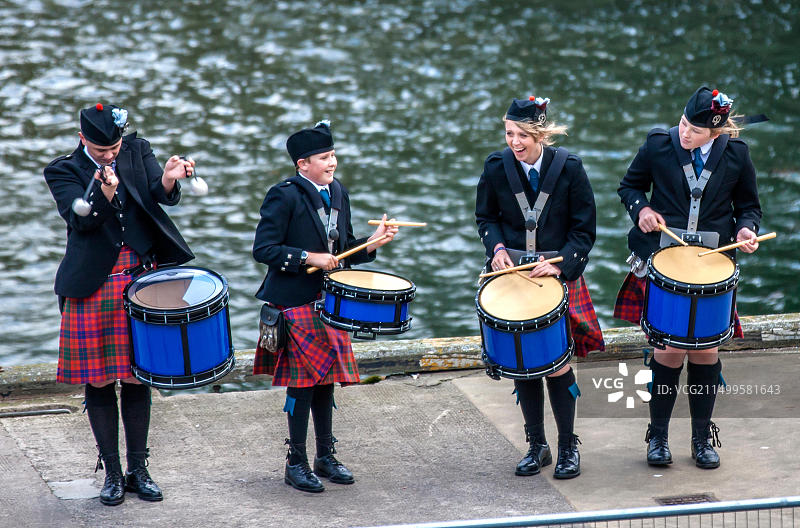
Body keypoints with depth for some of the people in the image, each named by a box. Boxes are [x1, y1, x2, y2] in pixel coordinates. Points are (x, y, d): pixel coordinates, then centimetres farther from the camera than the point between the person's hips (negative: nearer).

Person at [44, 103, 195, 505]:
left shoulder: (137, 152, 6)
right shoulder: (63, 171, -1)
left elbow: (163, 197, -8)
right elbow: (80, 220, -16)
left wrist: (169, 180, -31)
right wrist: (104, 193, -34)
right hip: (93, 288, -2)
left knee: (137, 378, 7)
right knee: (99, 381, 3)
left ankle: (138, 470, 17)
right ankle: (112, 473, 13)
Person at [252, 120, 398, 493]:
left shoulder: (338, 192, 9)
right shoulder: (284, 196, -13)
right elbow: (263, 249, -17)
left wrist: (372, 242, -3)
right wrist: (308, 258, -22)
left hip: (328, 301, 7)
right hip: (296, 304, -7)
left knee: (325, 378, 12)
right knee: (303, 380, -4)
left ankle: (326, 457, 23)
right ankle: (296, 464, 6)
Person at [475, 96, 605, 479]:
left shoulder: (568, 168, -9)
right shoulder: (496, 167, -4)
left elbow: (584, 229, -4)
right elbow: (486, 216, 10)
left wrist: (560, 264, -16)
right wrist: (498, 248, -9)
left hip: (559, 275, -2)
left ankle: (568, 447, 11)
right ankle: (537, 446, 19)